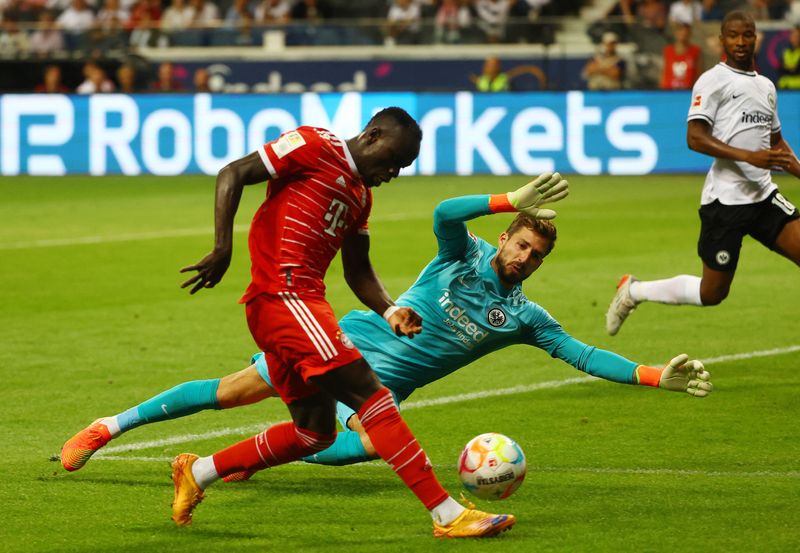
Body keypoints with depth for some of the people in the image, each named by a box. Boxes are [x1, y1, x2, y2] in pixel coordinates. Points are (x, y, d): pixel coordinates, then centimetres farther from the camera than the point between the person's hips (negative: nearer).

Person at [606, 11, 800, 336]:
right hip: (726, 198, -6)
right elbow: (695, 138, -18)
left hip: (763, 196, 6)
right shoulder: (714, 81, -7)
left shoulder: (766, 86, 16)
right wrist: (749, 156, -26)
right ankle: (633, 291, 20)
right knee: (712, 293, -1)